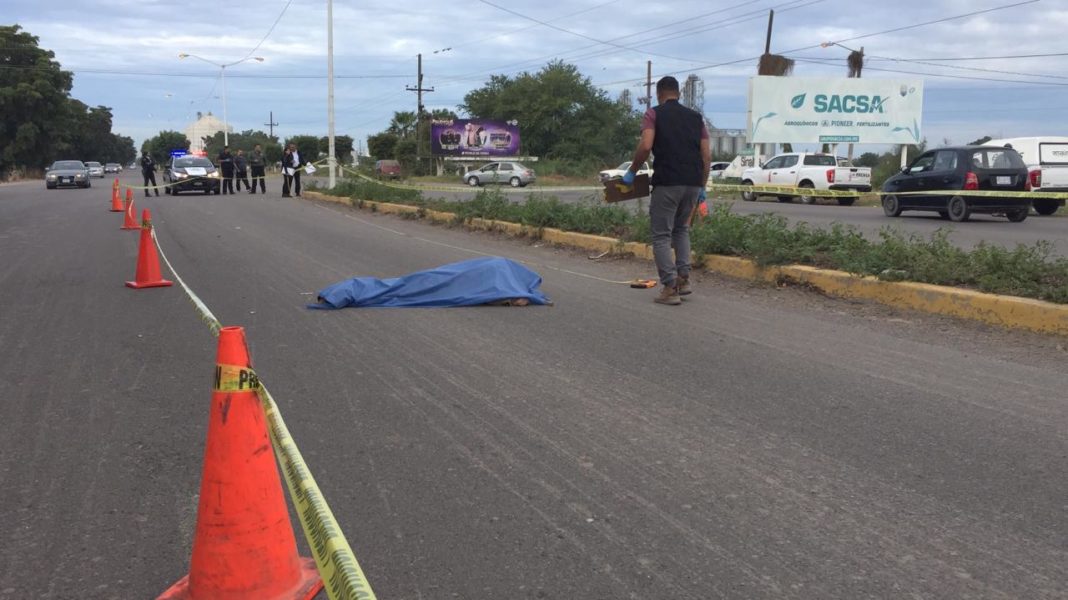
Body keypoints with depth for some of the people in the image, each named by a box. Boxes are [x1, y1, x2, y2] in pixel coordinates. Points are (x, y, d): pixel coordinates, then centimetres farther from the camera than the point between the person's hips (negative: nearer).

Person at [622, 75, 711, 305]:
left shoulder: (654, 114, 3)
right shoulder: (695, 116, 16)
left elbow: (645, 146, -13)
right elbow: (707, 155, 12)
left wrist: (632, 172, 0)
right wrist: (702, 187, 19)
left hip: (667, 182, -5)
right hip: (693, 182, 5)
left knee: (662, 235, 3)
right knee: (682, 229, 23)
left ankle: (670, 288, -2)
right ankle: (683, 279, 15)